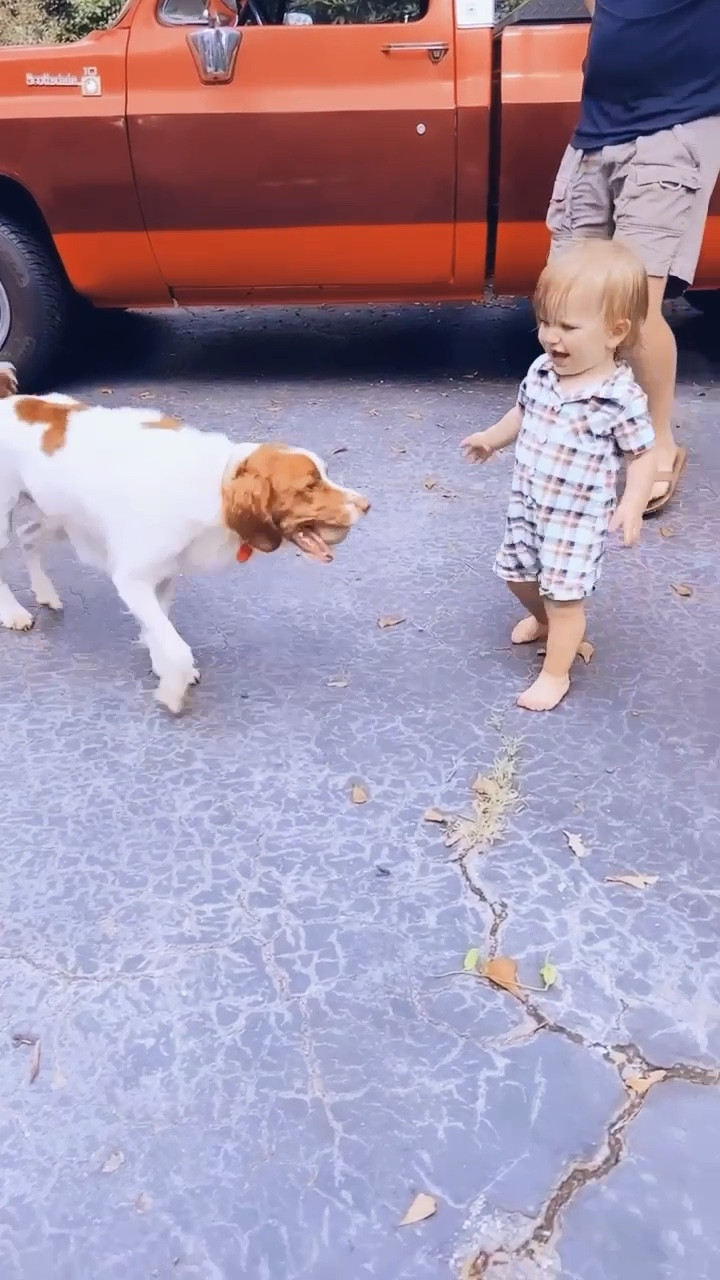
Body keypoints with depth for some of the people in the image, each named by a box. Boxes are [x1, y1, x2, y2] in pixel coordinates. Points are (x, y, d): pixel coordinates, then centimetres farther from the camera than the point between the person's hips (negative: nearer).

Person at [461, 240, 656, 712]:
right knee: (517, 573, 22)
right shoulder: (542, 371, -6)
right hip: (528, 503, 7)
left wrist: (632, 505, -28)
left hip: (579, 517, -7)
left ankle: (555, 674, 20)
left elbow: (643, 455, -15)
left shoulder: (622, 398, -23)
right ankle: (543, 620, 53)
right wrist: (492, 438, 24)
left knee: (564, 595, 2)